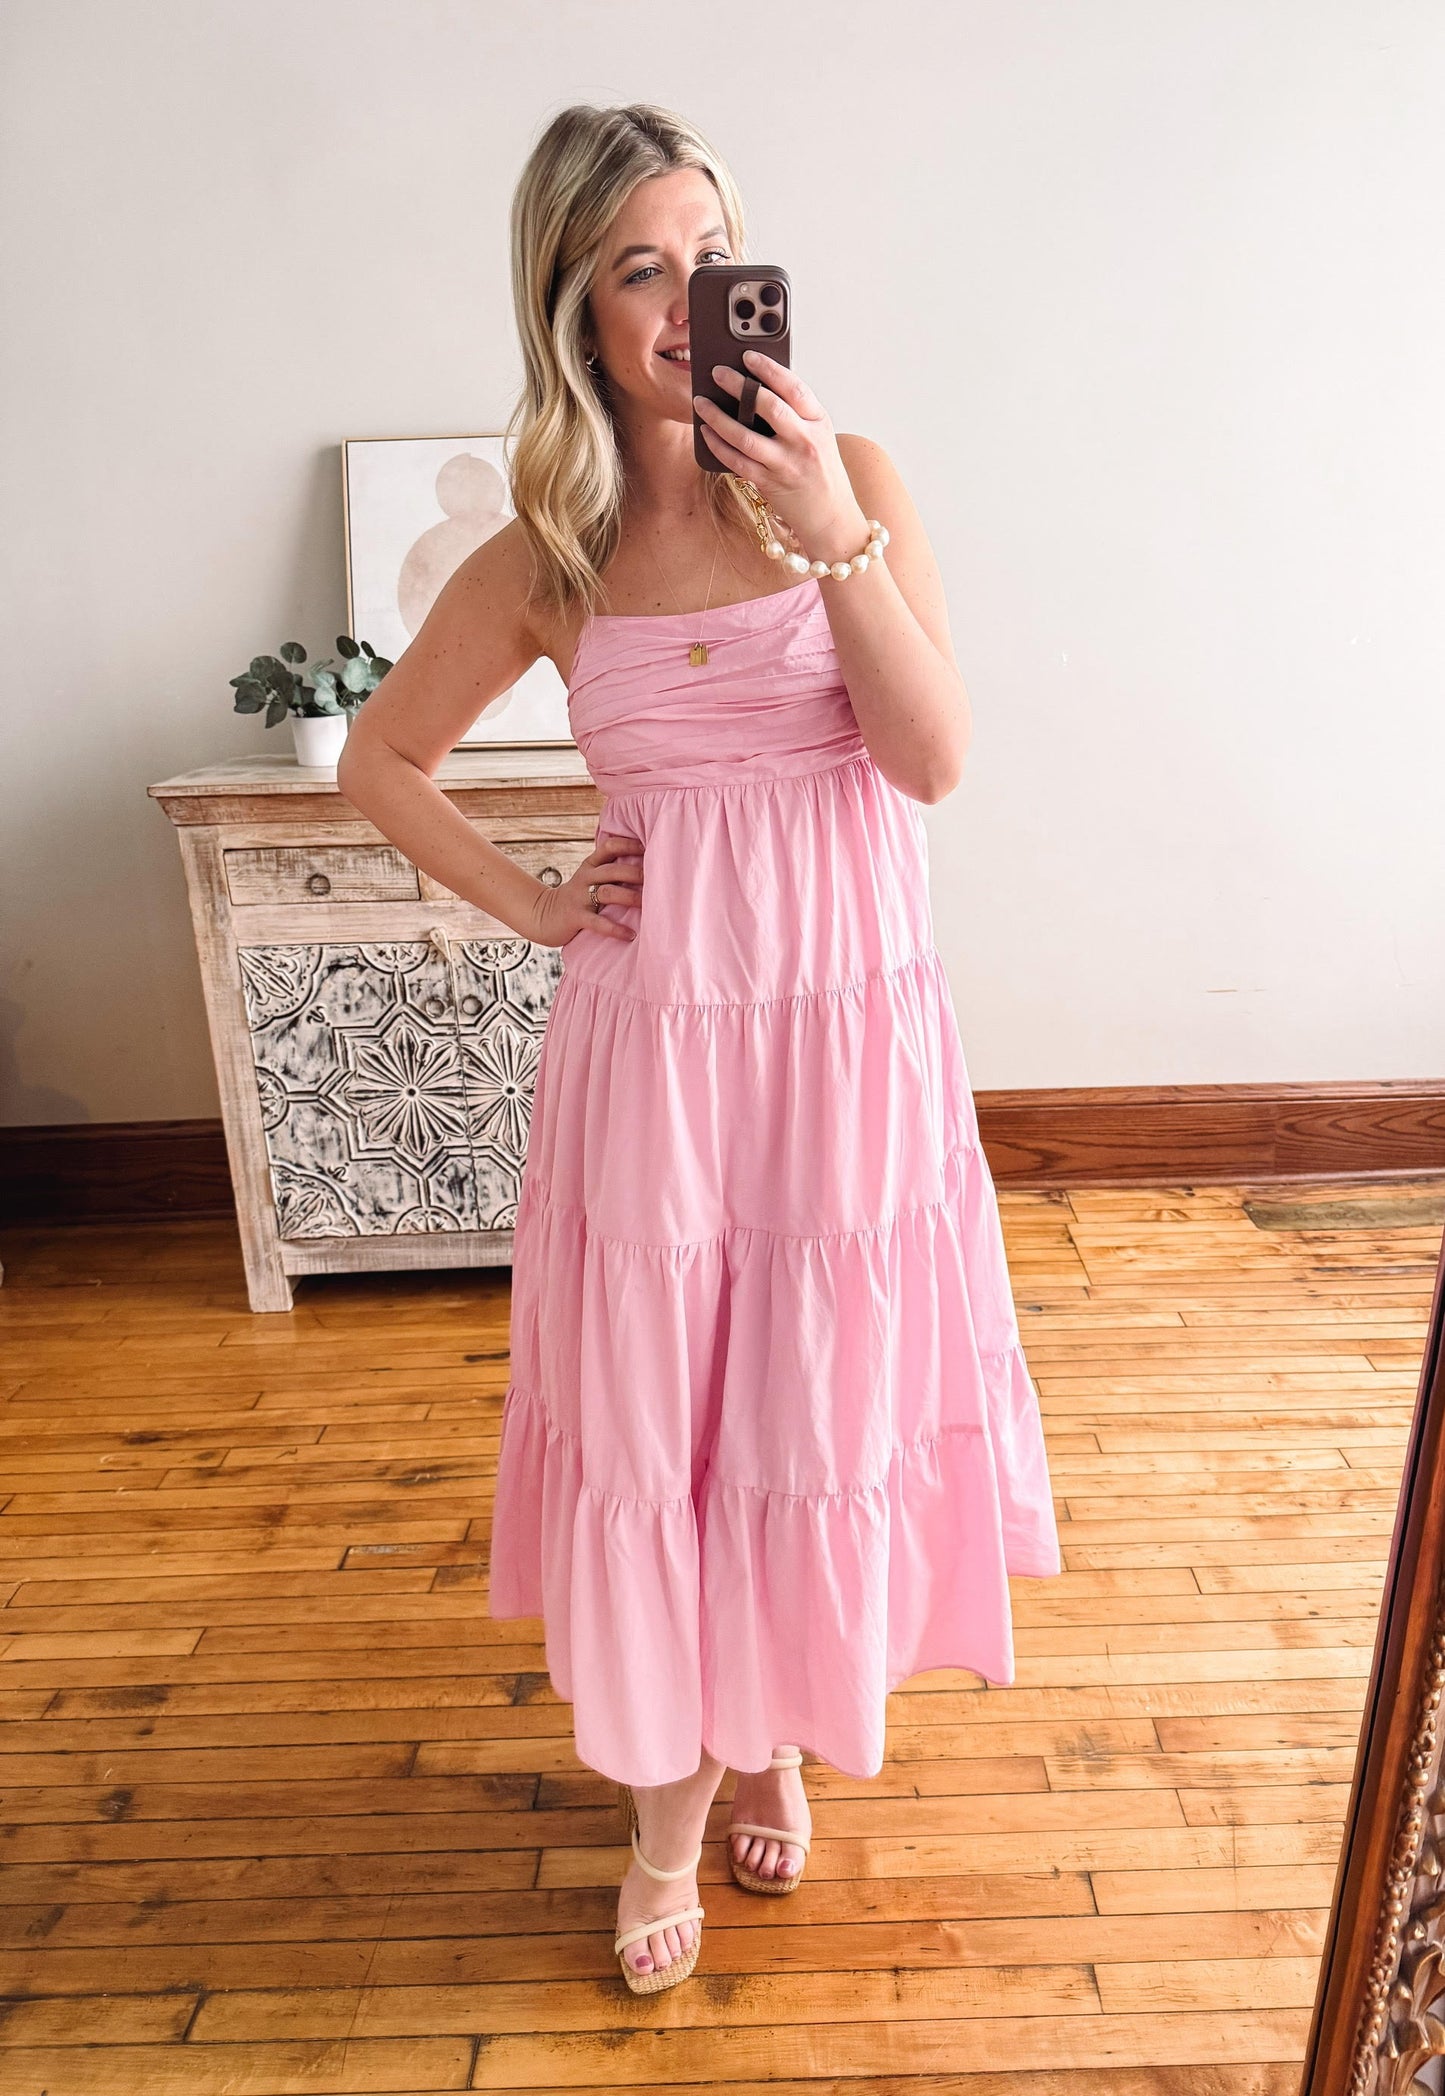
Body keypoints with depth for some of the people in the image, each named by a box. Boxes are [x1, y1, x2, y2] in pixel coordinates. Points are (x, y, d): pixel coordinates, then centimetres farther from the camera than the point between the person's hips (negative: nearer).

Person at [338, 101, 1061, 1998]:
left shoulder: (852, 479, 0)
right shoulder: (544, 561, 1)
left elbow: (936, 760, -10)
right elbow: (379, 757, 13)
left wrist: (837, 538, -19)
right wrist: (529, 904, 3)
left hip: (853, 1027, 0)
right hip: (654, 1037, 0)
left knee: (825, 1398, 12)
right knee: (654, 1411, 9)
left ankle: (778, 1724, 42)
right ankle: (672, 1797, 34)